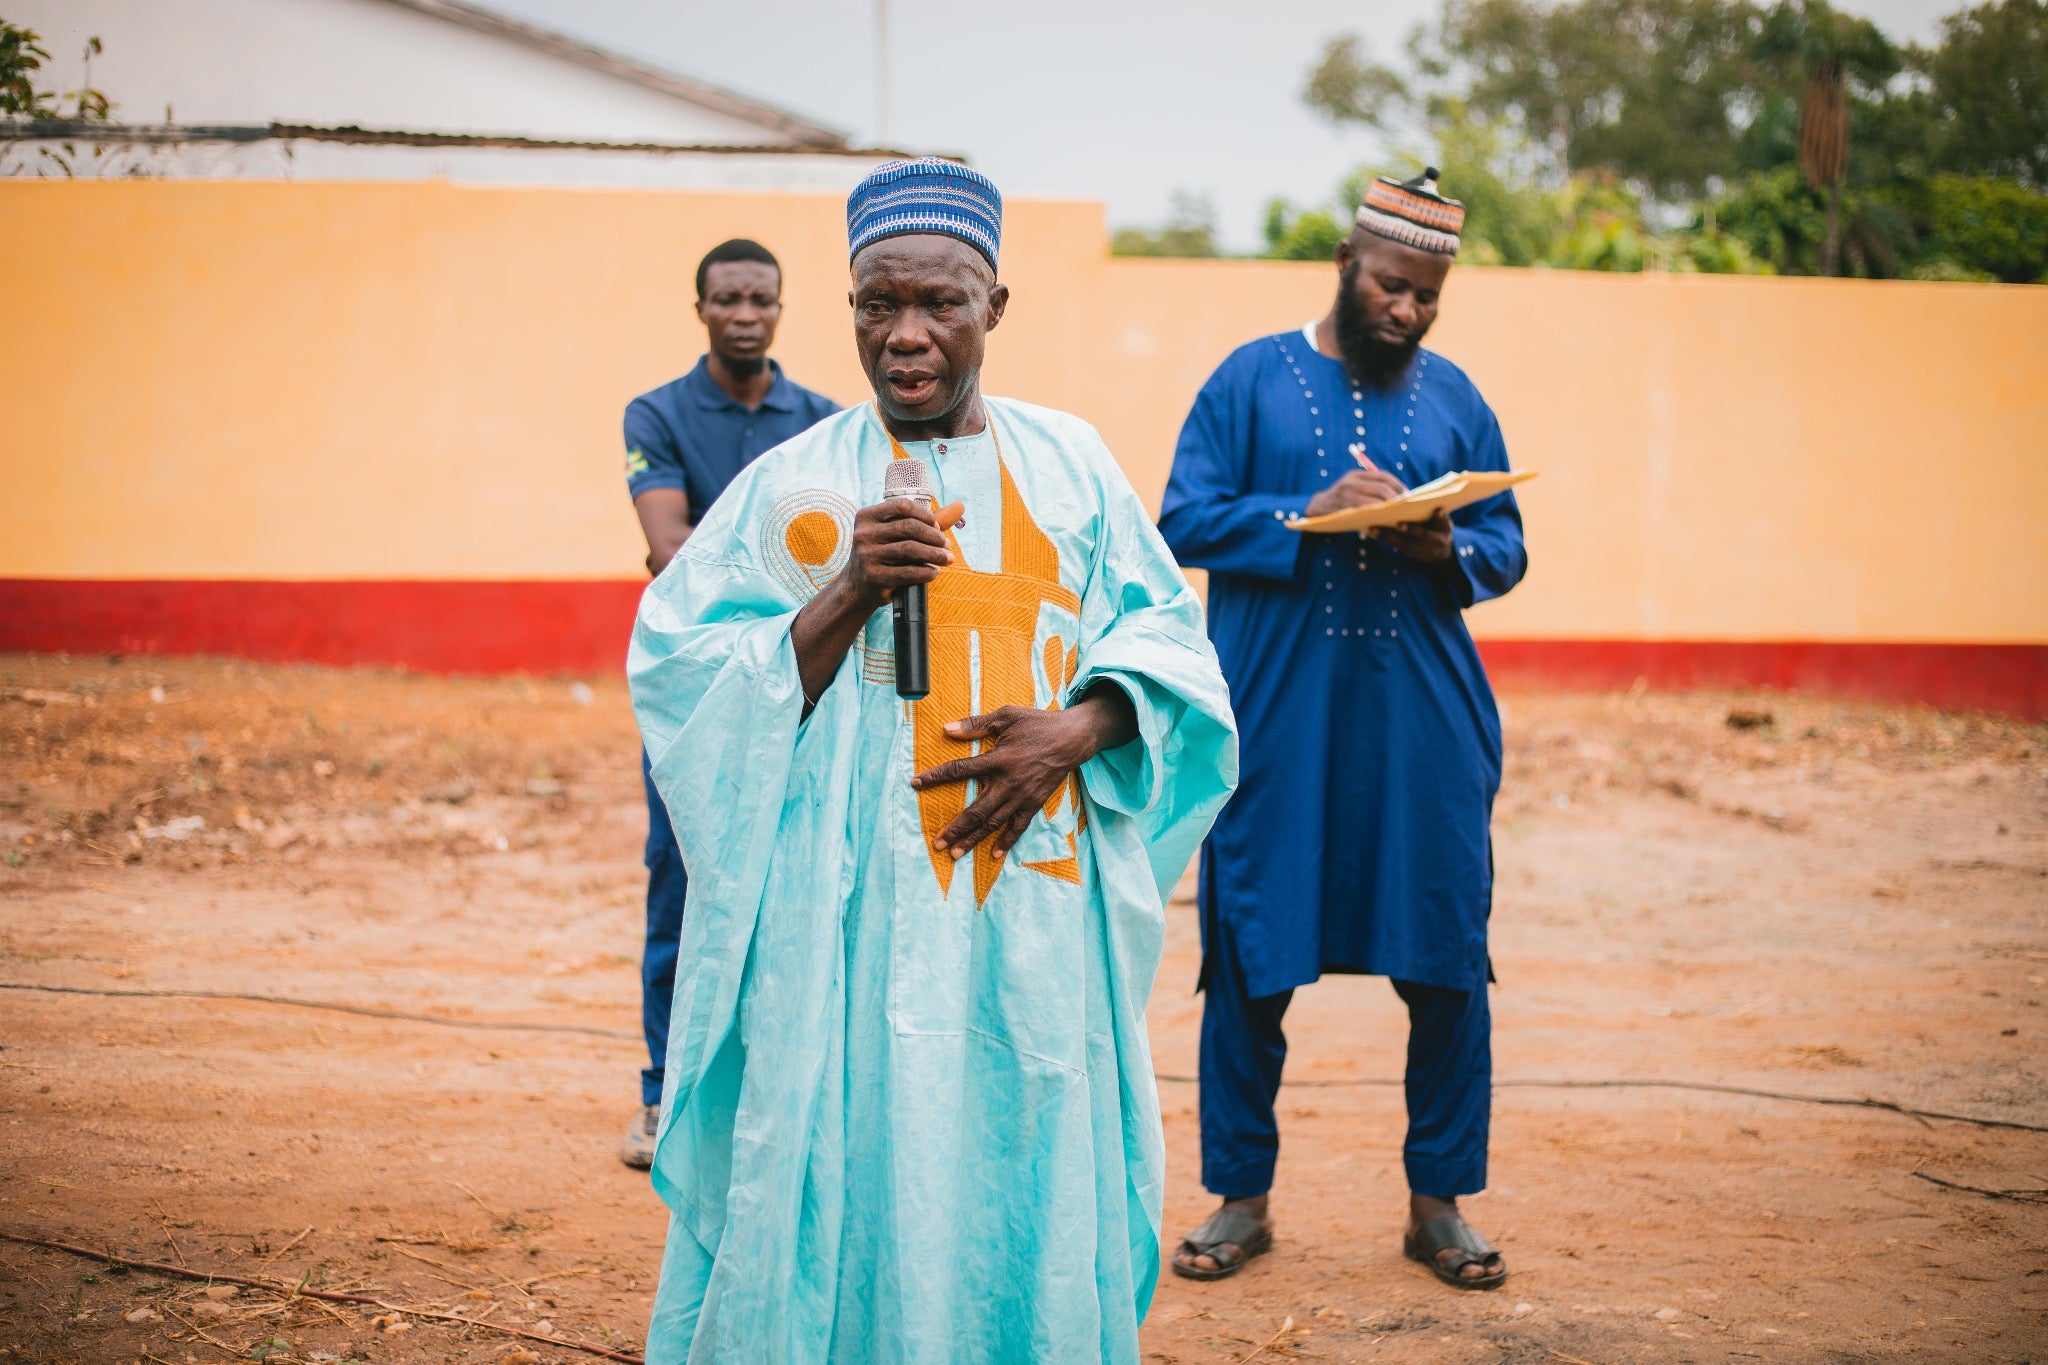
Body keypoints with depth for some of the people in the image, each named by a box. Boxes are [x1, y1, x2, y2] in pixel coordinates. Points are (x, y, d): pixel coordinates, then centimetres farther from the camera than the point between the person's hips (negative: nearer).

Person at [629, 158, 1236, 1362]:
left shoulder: (1070, 462, 9)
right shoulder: (793, 484, 3)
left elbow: (1167, 635, 10)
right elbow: (686, 684, -2)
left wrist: (1078, 730, -9)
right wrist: (848, 593, -15)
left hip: (1038, 908, 2)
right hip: (849, 913, -2)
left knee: (1029, 1187, 6)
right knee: (848, 1183, 0)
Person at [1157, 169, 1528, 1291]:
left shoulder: (1454, 397, 12)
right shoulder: (1251, 380, 4)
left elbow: (1507, 548, 12)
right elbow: (1185, 520, -2)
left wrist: (1445, 546, -10)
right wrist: (1308, 517, -15)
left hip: (1424, 725, 2)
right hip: (1274, 718, -2)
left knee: (1448, 963, 2)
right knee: (1252, 963, 2)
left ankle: (1438, 1201, 16)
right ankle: (1241, 1197, 16)